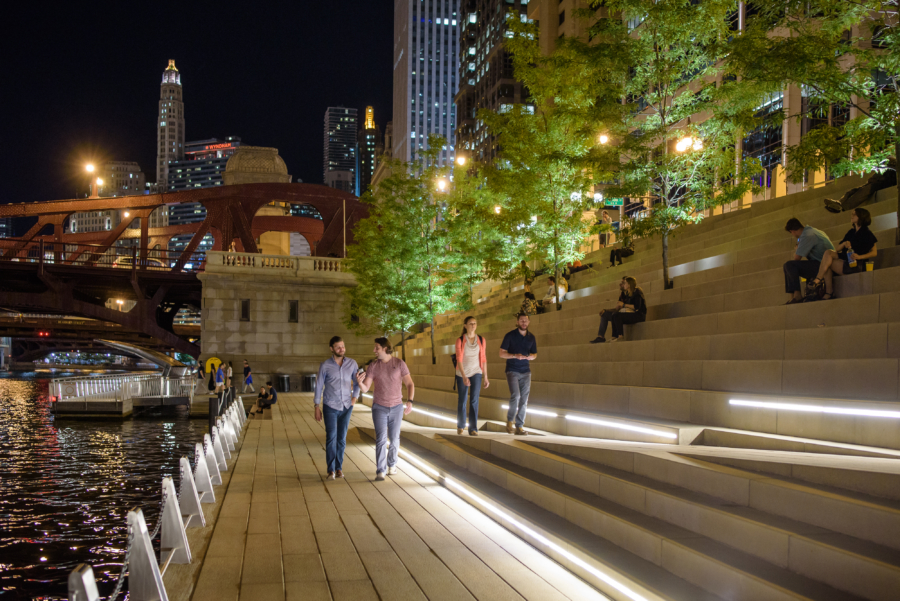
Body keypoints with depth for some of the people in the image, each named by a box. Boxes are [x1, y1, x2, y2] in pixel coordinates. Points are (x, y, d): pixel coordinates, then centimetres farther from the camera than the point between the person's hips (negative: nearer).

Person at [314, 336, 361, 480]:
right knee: (331, 437, -8)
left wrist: (354, 398, 0)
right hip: (330, 407, -2)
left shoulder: (352, 363, 1)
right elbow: (319, 386, 0)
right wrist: (317, 407, -1)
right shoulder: (325, 365, -6)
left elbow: (357, 382, 14)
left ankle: (338, 467, 15)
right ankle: (331, 470, -1)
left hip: (346, 407, 3)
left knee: (342, 438, 6)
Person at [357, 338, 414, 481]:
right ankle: (380, 471, -8)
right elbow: (365, 388, -6)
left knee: (394, 439, 10)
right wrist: (360, 382, -28)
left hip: (396, 407, 1)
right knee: (381, 439, -9)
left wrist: (409, 401, -14)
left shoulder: (399, 363, -4)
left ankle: (392, 464, 32)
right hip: (379, 407, 0)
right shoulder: (373, 366, -2)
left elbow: (410, 384, -2)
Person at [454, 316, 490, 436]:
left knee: (474, 400, -10)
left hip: (476, 373, 1)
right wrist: (464, 376, -22)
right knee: (462, 400, 9)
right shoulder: (460, 340, -5)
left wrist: (485, 376, 5)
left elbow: (483, 359, 7)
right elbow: (459, 359, -12)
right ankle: (460, 426, 27)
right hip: (462, 373, -1)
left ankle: (473, 429, -7)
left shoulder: (481, 340, 3)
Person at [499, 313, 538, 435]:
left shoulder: (531, 337, 9)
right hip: (512, 370, -4)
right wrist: (515, 355, -19)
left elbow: (535, 354, 19)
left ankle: (519, 426, 9)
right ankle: (510, 420, 1)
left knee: (524, 400, 1)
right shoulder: (510, 336, -3)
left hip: (525, 371, 4)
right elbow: (502, 353, -3)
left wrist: (531, 357, -5)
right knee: (515, 395, -19)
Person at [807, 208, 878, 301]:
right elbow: (837, 249, 15)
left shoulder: (867, 234, 2)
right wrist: (844, 243, -7)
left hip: (857, 265, -6)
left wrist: (859, 256, -20)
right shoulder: (851, 232, 22)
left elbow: (874, 253, -5)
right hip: (845, 260, 6)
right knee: (828, 252, -22)